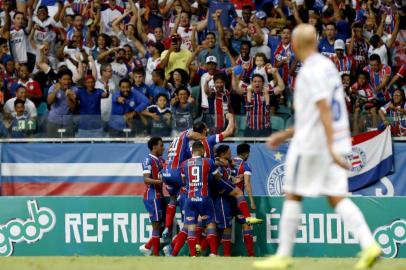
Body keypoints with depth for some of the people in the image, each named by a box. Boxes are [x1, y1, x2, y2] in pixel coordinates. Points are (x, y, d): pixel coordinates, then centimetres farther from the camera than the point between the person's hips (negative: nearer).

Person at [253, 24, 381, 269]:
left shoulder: (311, 71, -13)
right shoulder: (328, 66, 16)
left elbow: (324, 110, -24)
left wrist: (331, 148, -30)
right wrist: (286, 134, 27)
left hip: (312, 145, -8)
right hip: (335, 143, 8)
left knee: (293, 196, 4)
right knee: (337, 198, 2)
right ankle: (369, 245, -15)